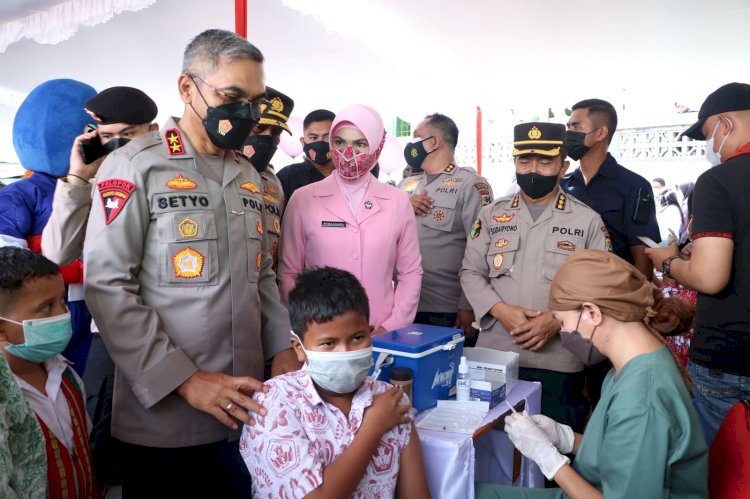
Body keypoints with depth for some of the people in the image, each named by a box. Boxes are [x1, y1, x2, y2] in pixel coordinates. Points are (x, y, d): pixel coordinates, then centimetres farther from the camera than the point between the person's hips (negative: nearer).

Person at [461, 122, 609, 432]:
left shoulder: (588, 220, 3)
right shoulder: (491, 215, 8)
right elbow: (470, 273, 6)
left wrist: (558, 319, -15)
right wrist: (501, 310, -11)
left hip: (559, 363, -1)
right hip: (493, 356, 2)